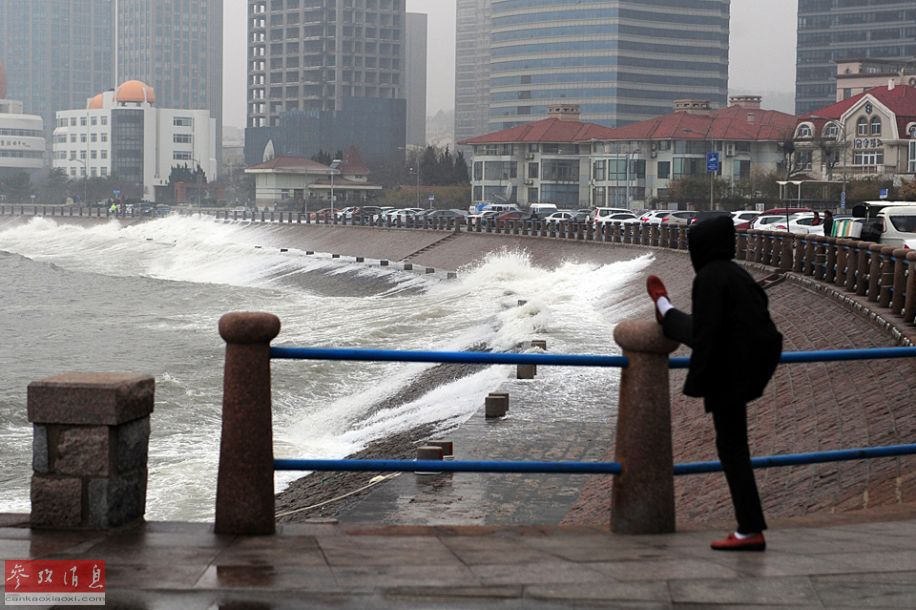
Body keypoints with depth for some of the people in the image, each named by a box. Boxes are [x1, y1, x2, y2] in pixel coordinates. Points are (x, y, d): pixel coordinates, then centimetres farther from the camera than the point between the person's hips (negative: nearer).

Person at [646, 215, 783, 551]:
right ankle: (666, 315, 72)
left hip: (729, 372, -9)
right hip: (754, 361, 9)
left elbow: (707, 332, -23)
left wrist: (695, 382, -17)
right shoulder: (738, 275, 8)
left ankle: (750, 531, -2)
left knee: (732, 447, -2)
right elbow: (759, 319, 16)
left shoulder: (709, 278, -19)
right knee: (691, 331, 33)